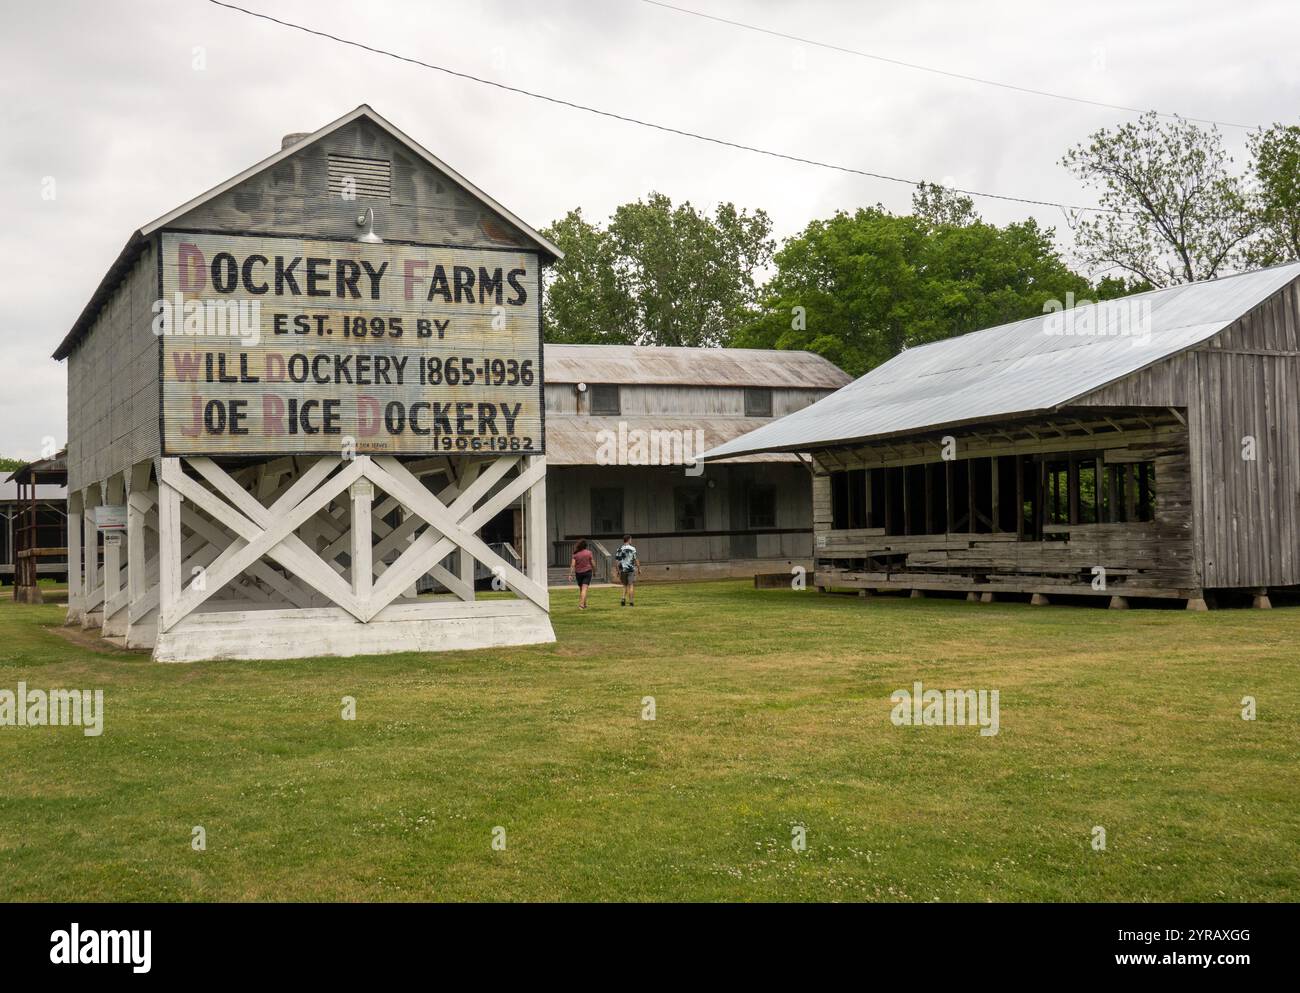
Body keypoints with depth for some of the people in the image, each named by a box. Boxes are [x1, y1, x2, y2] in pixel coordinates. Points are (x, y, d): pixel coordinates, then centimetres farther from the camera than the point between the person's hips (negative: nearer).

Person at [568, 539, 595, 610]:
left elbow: (572, 565, -8)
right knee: (584, 589, -8)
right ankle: (581, 604, -22)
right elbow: (593, 563, -2)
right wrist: (594, 571, 14)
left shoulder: (575, 554, -1)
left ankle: (584, 604, 27)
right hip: (587, 571, -2)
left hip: (578, 573, 2)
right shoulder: (589, 553, -4)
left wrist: (571, 574, -9)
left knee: (581, 589, 17)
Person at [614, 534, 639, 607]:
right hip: (631, 569, -4)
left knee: (625, 585, 16)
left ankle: (623, 599, 0)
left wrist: (618, 571, 8)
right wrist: (639, 568, 2)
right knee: (631, 585, 2)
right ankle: (631, 601, -1)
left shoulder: (619, 549, 4)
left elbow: (617, 560, 2)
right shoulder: (632, 548, -6)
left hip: (622, 570, 4)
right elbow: (636, 559, -8)